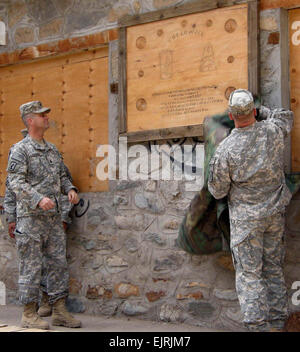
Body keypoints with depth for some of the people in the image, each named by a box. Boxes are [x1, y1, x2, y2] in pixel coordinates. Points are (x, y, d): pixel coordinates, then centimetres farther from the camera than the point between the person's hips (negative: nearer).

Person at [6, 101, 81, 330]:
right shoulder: (20, 150, -5)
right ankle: (29, 314, 7)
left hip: (54, 217, 7)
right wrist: (38, 199, -27)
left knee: (58, 263, 7)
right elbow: (15, 182, -14)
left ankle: (60, 312, 15)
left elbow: (62, 175, 24)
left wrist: (70, 189, 2)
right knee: (31, 266, -2)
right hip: (31, 217, -7)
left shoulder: (53, 149, 17)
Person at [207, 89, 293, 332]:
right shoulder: (273, 132, -8)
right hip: (275, 213, 4)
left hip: (246, 217, -4)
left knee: (249, 273, 1)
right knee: (274, 268, 15)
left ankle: (258, 325, -6)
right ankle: (278, 322, 20)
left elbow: (217, 191, -6)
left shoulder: (226, 150, -18)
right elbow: (286, 117, 18)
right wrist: (260, 111, 26)